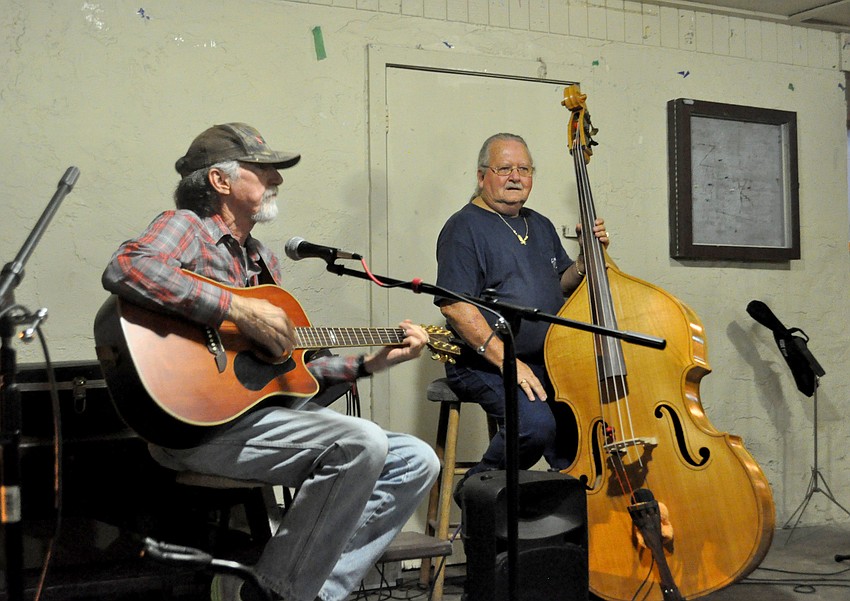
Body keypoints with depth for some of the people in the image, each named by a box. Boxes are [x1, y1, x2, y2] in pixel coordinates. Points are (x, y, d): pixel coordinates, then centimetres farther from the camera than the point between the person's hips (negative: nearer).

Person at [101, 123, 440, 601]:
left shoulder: (263, 259, 23)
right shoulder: (187, 226, -1)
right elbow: (125, 269, -26)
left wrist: (371, 362, 16)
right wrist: (238, 310, -25)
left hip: (268, 409, 9)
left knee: (416, 462, 0)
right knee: (361, 442, -28)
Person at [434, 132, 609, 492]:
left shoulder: (540, 226, 19)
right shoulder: (465, 228, -6)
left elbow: (563, 286, 25)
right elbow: (454, 305, -15)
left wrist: (588, 258, 4)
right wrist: (506, 360, -21)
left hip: (547, 363, 7)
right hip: (485, 366, -7)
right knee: (536, 424, -29)